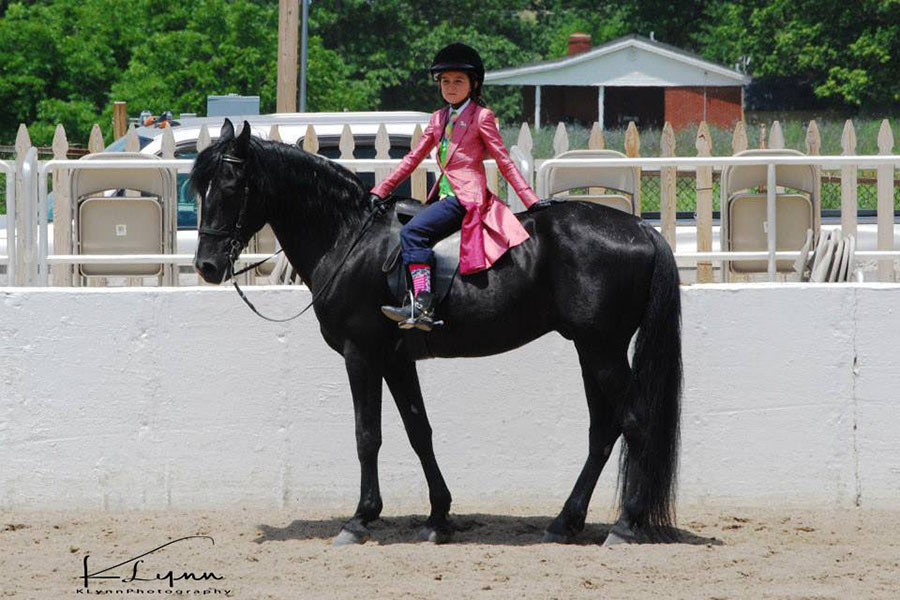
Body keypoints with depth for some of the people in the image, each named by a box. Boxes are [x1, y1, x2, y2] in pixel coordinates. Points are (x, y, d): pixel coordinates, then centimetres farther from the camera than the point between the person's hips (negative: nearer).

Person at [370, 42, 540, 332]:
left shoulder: (481, 117, 0)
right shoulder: (439, 118, 19)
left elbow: (504, 162, -2)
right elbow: (413, 158, 19)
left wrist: (532, 201, -7)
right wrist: (380, 191, 14)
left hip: (467, 196, -8)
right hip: (444, 195, 8)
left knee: (412, 231, -24)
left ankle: (422, 307, -34)